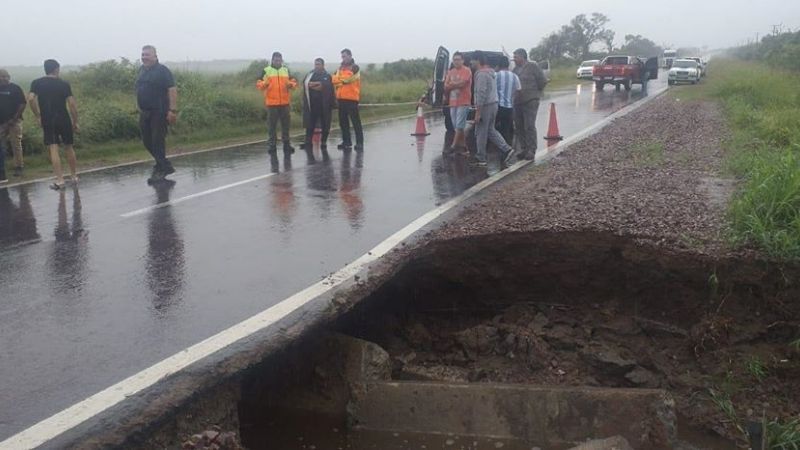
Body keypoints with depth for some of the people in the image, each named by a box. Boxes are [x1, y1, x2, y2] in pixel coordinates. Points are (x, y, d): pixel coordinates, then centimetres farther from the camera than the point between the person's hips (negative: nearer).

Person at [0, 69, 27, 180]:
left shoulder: (15, 88, -2)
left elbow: (23, 103, -7)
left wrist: (15, 118, -13)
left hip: (14, 122, -5)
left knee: (16, 145, -2)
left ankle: (18, 168, 4)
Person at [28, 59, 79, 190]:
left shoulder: (37, 83, 3)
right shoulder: (64, 84, 1)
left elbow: (31, 98, -11)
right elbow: (72, 103, -5)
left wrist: (38, 116, -3)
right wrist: (75, 122, 2)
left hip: (47, 121, 0)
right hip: (64, 119, 0)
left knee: (53, 149, -3)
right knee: (68, 147, 14)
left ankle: (59, 180, -9)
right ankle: (74, 176, 24)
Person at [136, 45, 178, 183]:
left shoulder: (162, 70, -9)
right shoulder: (142, 70, 14)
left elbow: (172, 89, -16)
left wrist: (173, 110, -23)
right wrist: (140, 108, 18)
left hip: (159, 113, -8)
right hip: (145, 112, 8)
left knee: (157, 141, -6)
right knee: (147, 141, 11)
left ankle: (160, 170, 4)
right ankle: (165, 165, 25)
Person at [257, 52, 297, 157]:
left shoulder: (286, 70, 12)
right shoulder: (266, 70, 3)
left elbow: (294, 82, 12)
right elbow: (258, 84, 0)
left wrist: (291, 84, -11)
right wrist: (264, 84, -22)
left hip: (285, 102, 3)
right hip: (271, 103, -3)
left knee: (286, 123, 8)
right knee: (272, 124, 1)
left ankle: (286, 143, 16)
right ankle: (272, 144, 8)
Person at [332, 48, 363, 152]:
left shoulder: (355, 67, -4)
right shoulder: (340, 68, 18)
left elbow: (347, 79, -15)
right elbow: (334, 79, 8)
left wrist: (339, 79, -1)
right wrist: (342, 80, -11)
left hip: (351, 98, -7)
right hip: (341, 98, 7)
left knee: (355, 121, -7)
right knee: (343, 121, 10)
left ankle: (359, 143, -5)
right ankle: (346, 142, 18)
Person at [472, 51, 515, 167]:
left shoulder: (481, 74, -16)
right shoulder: (491, 73, 15)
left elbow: (481, 94, -22)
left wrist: (478, 112, -20)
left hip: (485, 106, -10)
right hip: (494, 104, 10)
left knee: (480, 133, -1)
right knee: (491, 130, 18)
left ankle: (481, 158, 5)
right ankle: (507, 149, 10)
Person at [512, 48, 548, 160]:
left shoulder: (532, 66, -7)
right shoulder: (515, 69, 13)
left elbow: (543, 81, -7)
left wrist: (535, 91, 0)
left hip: (530, 102, -7)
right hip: (517, 102, 7)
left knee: (529, 126, -8)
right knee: (519, 127, 8)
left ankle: (531, 150, -4)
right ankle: (524, 149, 17)